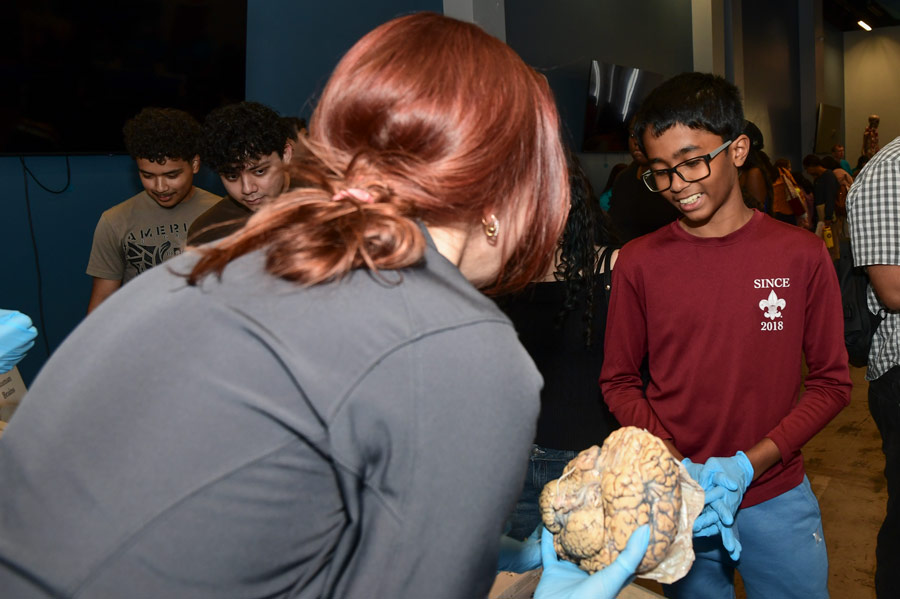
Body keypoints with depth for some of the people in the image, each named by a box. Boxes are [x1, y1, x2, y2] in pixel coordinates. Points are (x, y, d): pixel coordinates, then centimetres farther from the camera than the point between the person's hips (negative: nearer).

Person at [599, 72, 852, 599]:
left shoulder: (801, 255, -6)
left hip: (778, 500, 1)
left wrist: (749, 464, -13)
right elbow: (619, 383, 0)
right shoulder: (639, 263, -7)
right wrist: (678, 468, -13)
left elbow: (831, 381, -1)